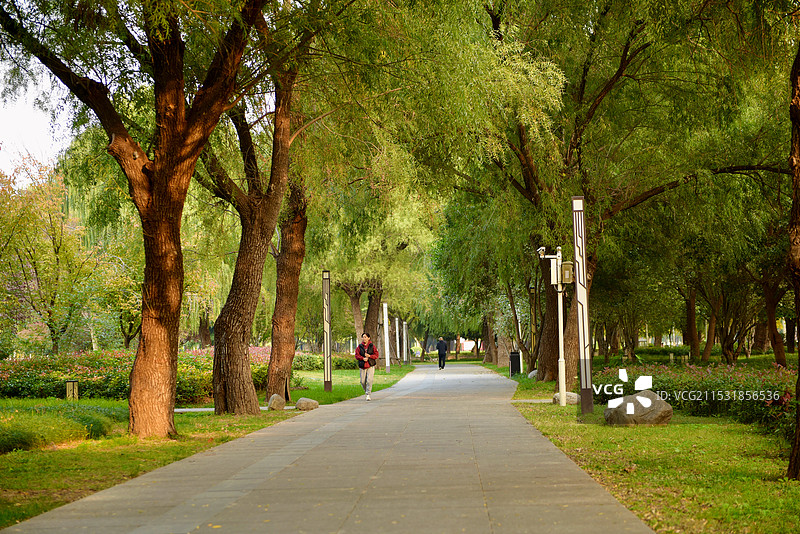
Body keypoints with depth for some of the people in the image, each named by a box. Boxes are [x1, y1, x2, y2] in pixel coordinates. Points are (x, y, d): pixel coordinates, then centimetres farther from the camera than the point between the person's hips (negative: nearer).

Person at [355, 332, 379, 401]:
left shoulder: (372, 346, 4)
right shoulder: (359, 347, 7)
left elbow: (376, 355, 1)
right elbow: (357, 355, 2)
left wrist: (369, 356, -15)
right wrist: (363, 358, -15)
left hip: (371, 365, -2)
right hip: (362, 366, 2)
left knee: (369, 380, -13)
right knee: (363, 381, 3)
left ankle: (368, 395, -11)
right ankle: (366, 391, 29)